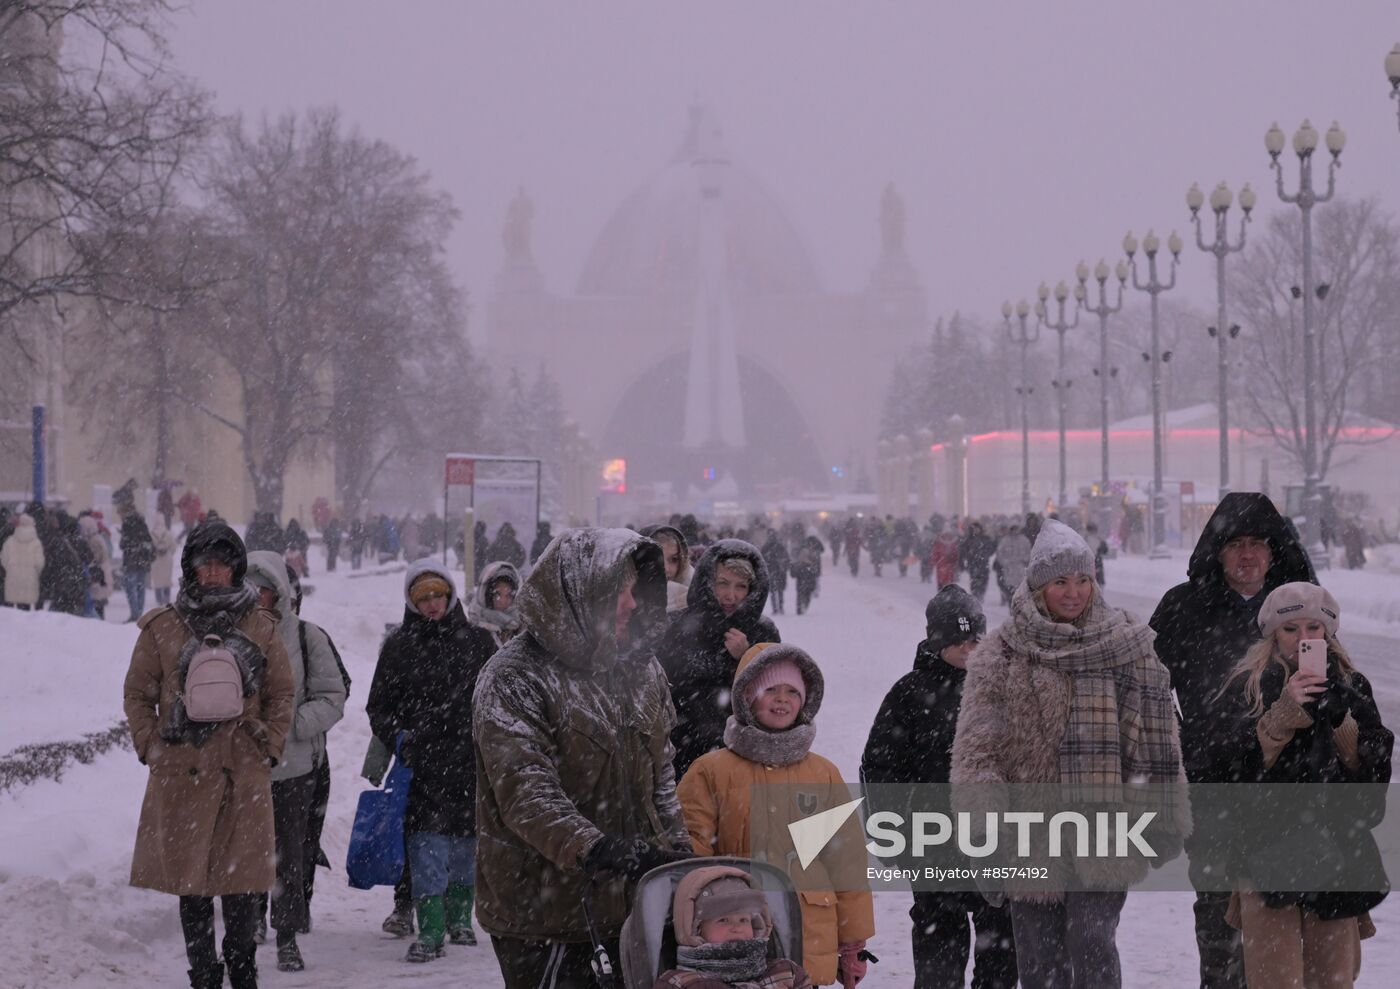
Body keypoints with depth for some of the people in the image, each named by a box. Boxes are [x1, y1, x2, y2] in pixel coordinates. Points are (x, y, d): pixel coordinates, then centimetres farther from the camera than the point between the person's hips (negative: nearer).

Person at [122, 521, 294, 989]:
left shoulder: (260, 627, 7)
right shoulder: (161, 627, 4)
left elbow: (281, 694, 12)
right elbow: (138, 692, 10)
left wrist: (269, 746, 2)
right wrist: (150, 745, 0)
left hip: (244, 772, 0)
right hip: (181, 772, 0)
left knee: (241, 879, 1)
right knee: (191, 879, 3)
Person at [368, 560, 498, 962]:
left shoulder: (477, 641, 8)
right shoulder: (399, 646, 5)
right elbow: (379, 707, 9)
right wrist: (398, 738, -7)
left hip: (469, 758, 2)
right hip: (422, 761, -2)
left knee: (466, 838, 9)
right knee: (427, 840, -11)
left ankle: (459, 916, 25)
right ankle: (430, 930, -11)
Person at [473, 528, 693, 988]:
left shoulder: (640, 667, 11)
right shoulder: (514, 679, -13)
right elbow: (526, 795, -24)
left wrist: (678, 853, 10)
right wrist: (597, 851, -36)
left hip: (636, 895, 7)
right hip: (545, 908, -6)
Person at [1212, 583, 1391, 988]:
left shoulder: (1351, 686, 11)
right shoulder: (1246, 687, 2)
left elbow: (1375, 768, 1)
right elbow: (1242, 764, -11)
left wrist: (1339, 717, -13)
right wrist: (1285, 711, -22)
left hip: (1338, 847, 3)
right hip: (1269, 852, -3)